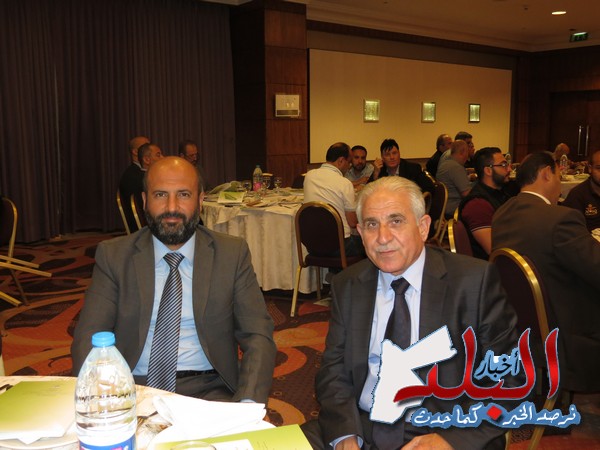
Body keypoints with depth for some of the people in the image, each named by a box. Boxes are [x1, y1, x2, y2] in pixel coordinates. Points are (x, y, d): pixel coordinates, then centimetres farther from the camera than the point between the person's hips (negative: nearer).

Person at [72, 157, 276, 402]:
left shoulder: (232, 254, 4)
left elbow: (258, 337, -1)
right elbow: (88, 338, 0)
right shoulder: (113, 255, 5)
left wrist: (249, 405, -19)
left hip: (208, 390, 0)